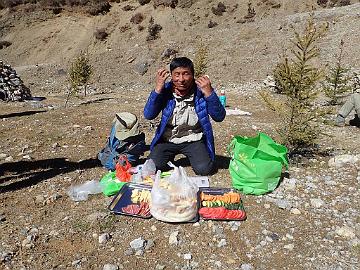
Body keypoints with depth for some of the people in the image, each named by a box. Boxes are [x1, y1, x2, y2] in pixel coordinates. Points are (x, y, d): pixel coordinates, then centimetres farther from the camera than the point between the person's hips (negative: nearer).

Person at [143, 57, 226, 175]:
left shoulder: (200, 91, -12)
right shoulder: (166, 90, -8)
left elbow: (219, 117, -17)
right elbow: (149, 115, -17)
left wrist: (209, 93, -31)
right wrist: (158, 88, -26)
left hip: (194, 140, -1)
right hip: (167, 140, 1)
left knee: (204, 169, -21)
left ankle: (191, 156, 14)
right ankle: (170, 156, 17)